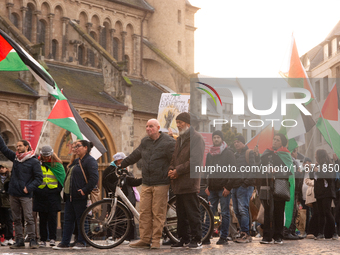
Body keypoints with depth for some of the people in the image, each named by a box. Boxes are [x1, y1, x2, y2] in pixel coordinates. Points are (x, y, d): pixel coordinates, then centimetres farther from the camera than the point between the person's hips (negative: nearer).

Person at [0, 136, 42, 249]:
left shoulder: (34, 161, -4)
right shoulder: (15, 157, 11)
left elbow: (39, 178, -5)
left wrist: (29, 188, -14)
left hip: (25, 195, -6)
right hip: (13, 194, 6)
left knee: (29, 218, -8)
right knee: (16, 219, 7)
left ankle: (32, 240, -4)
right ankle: (19, 241, 11)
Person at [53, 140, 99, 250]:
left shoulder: (90, 161, -10)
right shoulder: (76, 161, 20)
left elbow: (94, 178, -19)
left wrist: (85, 190, -22)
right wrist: (66, 189, 18)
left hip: (80, 196, -9)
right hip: (70, 195, 9)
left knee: (81, 219, -2)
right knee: (68, 219, 9)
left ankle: (81, 242, 6)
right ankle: (64, 243, 12)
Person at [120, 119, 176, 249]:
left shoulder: (168, 142, -4)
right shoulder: (145, 142, 16)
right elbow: (135, 155, 27)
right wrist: (121, 164, 32)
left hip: (161, 184, -6)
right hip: (146, 183, 6)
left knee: (158, 213, -3)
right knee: (144, 212, 2)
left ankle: (156, 240, 3)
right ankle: (145, 240, 6)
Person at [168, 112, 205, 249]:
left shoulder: (196, 138, -7)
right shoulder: (180, 139, 20)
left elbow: (195, 161, -16)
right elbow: (175, 157, 24)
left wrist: (178, 171, -15)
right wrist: (171, 170, 2)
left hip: (190, 182, -9)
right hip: (178, 184, 9)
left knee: (193, 213, -5)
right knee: (181, 214, 12)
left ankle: (196, 240, -1)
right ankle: (183, 239, 19)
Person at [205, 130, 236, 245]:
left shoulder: (228, 153, 0)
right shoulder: (209, 154, 16)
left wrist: (228, 186, -11)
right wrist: (206, 186, 10)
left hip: (223, 188, -5)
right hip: (212, 188, 5)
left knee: (225, 213, -3)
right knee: (210, 212, 3)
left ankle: (223, 237, -2)